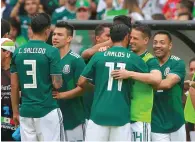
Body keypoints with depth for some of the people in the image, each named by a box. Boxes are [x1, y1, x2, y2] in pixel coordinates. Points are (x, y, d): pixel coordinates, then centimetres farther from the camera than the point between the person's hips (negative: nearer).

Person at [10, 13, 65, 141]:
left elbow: (14, 85, 7)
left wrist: (15, 111, 15)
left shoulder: (18, 52, 4)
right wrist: (59, 81, 12)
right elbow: (57, 84, -11)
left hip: (26, 111, 4)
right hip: (48, 110, -4)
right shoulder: (51, 51, -10)